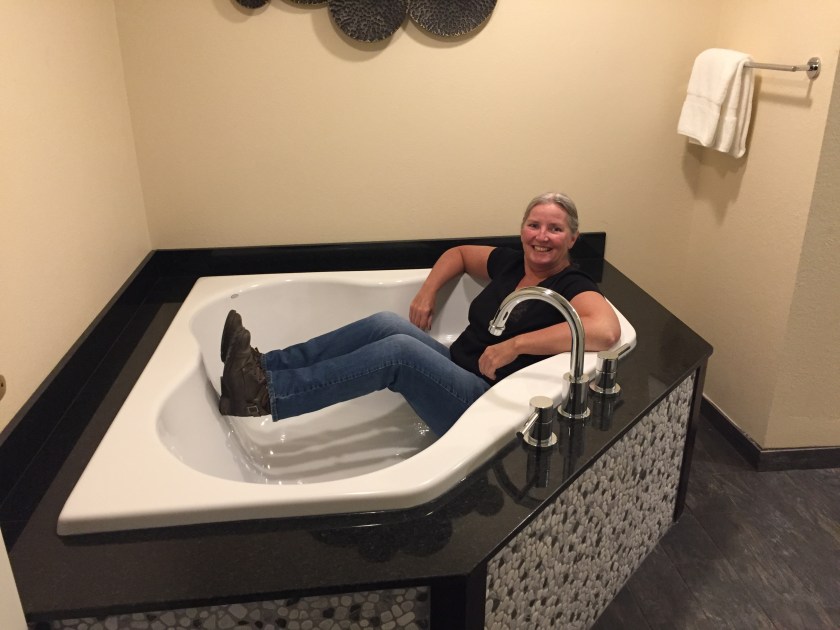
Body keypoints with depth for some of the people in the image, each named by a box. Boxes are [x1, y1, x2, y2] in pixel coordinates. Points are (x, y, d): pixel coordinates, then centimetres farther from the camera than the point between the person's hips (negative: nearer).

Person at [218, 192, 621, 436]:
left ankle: (266, 395, -28)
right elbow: (459, 253, 28)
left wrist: (514, 345, -27)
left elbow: (607, 330, -30)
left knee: (399, 349, -28)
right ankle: (263, 367, -17)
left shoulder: (572, 287, -9)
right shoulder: (509, 263, 11)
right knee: (386, 324, -16)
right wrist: (427, 292, 10)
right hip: (455, 368, 7)